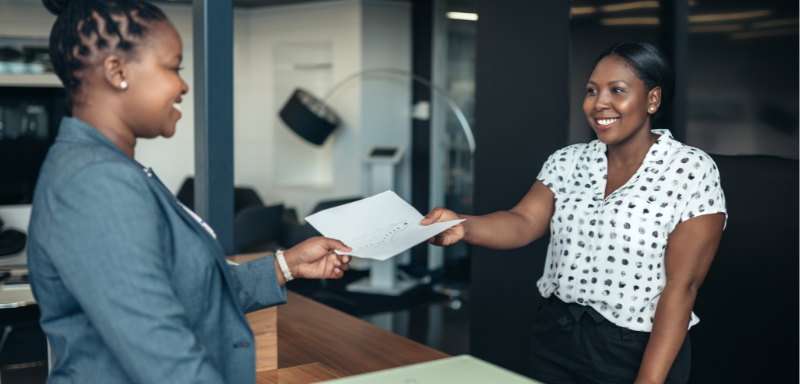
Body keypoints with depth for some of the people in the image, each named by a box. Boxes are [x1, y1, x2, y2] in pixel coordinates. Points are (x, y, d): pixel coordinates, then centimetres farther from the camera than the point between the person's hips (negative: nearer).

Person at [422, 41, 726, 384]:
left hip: (637, 353, -4)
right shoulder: (567, 162, 2)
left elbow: (681, 285, -15)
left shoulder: (692, 170, -11)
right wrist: (462, 226, -31)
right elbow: (524, 222, -11)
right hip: (554, 342, 4)